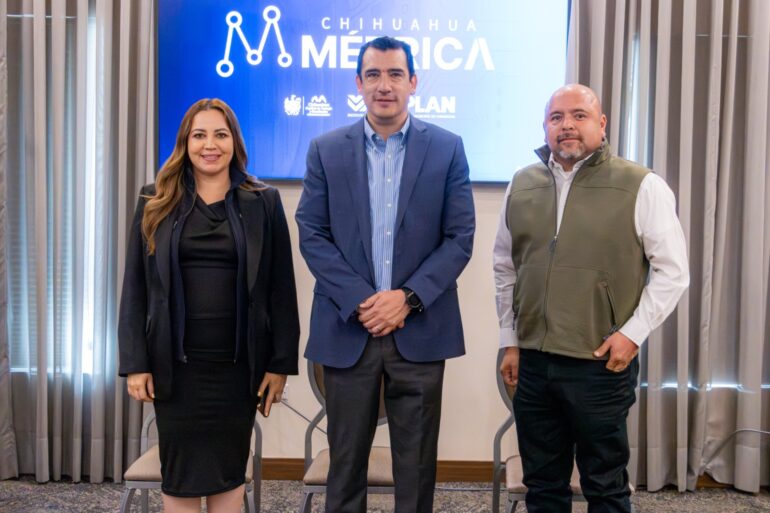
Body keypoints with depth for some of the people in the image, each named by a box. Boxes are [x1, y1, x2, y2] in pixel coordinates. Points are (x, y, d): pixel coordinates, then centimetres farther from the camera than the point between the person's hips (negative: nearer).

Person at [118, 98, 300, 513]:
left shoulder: (263, 203, 3)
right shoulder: (156, 203, 5)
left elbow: (280, 289, 1)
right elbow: (135, 288, 4)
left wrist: (280, 363, -3)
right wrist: (135, 363, -3)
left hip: (238, 363, 0)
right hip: (175, 363, 1)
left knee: (229, 471, 9)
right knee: (180, 476, 8)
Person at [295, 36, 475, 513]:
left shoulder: (447, 148, 2)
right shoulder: (327, 149, 4)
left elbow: (460, 237, -1)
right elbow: (312, 235, 0)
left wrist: (408, 298, -12)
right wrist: (359, 301, -12)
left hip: (420, 330, 0)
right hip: (347, 329, 1)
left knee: (416, 462, 9)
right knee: (346, 459, 11)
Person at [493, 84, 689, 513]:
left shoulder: (642, 187, -6)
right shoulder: (522, 185, 8)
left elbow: (673, 271, -4)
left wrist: (633, 333, -12)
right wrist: (510, 341, 11)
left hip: (602, 365, -4)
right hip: (532, 362, 4)